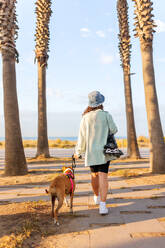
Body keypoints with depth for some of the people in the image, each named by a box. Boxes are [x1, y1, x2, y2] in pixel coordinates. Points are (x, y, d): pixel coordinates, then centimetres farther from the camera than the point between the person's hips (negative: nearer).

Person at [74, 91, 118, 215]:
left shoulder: (85, 118, -2)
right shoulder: (106, 115, -7)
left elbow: (82, 137, 1)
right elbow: (114, 130, 1)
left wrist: (78, 152, 13)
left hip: (90, 151, 3)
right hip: (104, 151, -3)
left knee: (95, 174, 21)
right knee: (103, 176, -4)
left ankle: (97, 197, 42)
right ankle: (102, 205, -10)